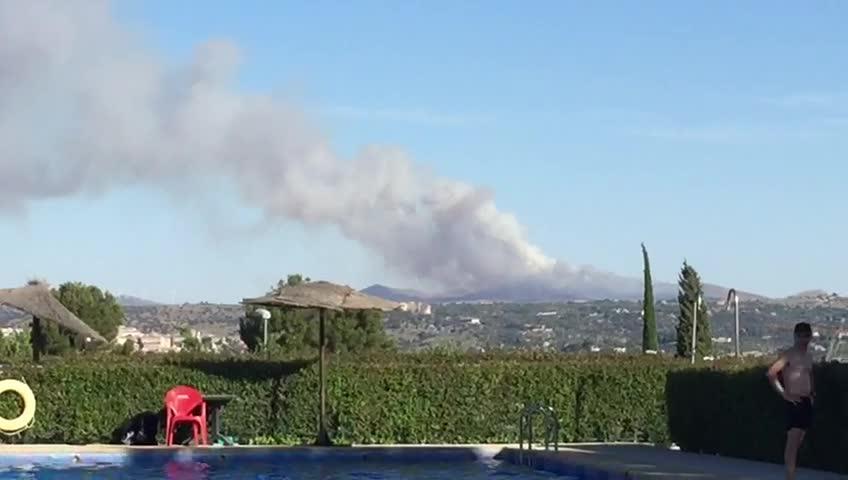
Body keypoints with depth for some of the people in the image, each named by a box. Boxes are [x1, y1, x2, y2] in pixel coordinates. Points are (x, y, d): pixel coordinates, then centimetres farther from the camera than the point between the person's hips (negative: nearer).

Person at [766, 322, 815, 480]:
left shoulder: (808, 357, 17)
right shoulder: (789, 355, -8)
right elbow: (771, 373, -18)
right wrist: (783, 393, -17)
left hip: (806, 402, 8)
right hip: (794, 402, -8)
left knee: (798, 443, 11)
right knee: (792, 442, -14)